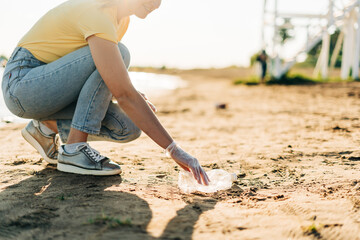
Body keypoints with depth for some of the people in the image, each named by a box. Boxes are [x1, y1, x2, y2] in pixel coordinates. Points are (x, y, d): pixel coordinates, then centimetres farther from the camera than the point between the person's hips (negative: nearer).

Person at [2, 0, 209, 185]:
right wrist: (173, 149, -33)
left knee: (128, 128, -9)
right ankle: (73, 150, -20)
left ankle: (49, 125, 9)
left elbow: (106, 71, 18)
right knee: (119, 54, -26)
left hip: (55, 85, 9)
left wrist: (131, 93, -4)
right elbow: (124, 95, -33)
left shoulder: (121, 19, 3)